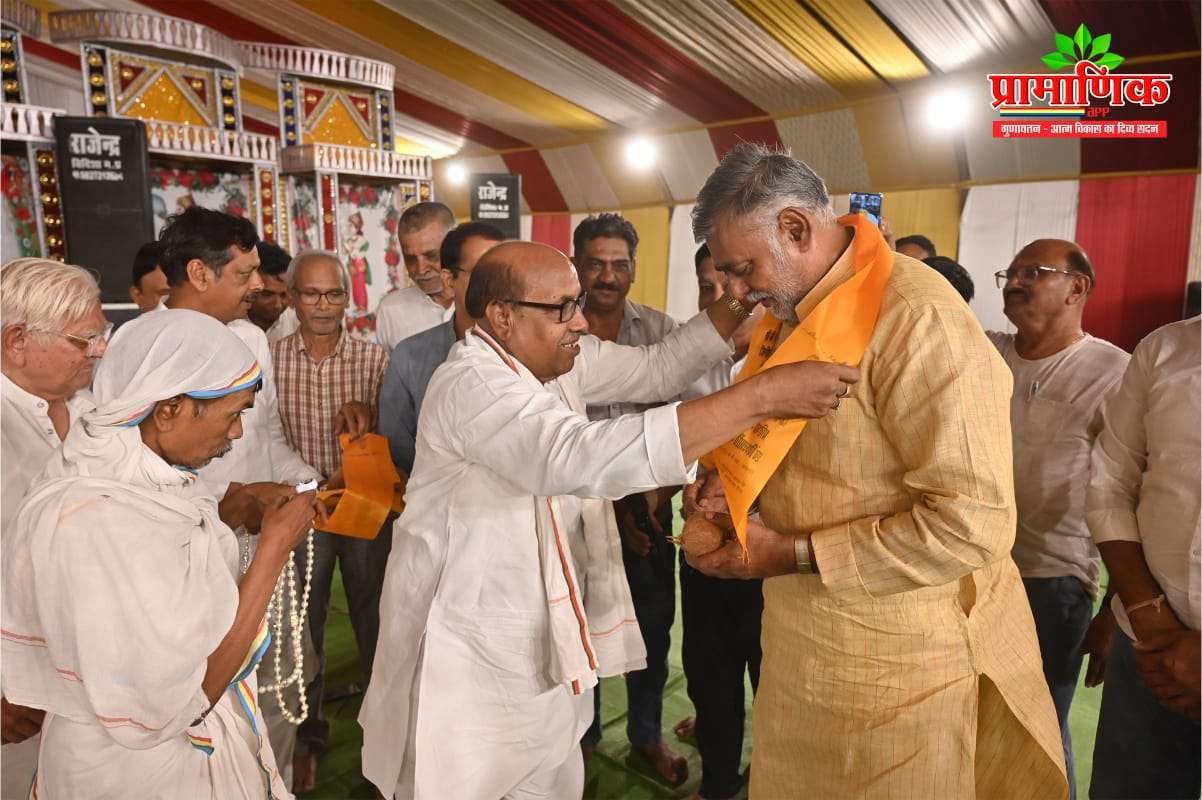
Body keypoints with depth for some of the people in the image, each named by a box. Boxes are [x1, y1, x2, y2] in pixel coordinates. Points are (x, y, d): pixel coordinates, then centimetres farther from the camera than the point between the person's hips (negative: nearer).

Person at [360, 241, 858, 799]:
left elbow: (657, 369, 6)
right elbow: (583, 458, -40)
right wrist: (763, 395, -39)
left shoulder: (557, 358, 0)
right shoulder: (473, 384, -26)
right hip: (466, 656, -7)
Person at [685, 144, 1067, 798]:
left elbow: (974, 525, -25)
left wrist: (795, 553, -21)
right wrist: (735, 483, -1)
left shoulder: (917, 319, -22)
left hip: (893, 665, -7)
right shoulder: (794, 316, 5)